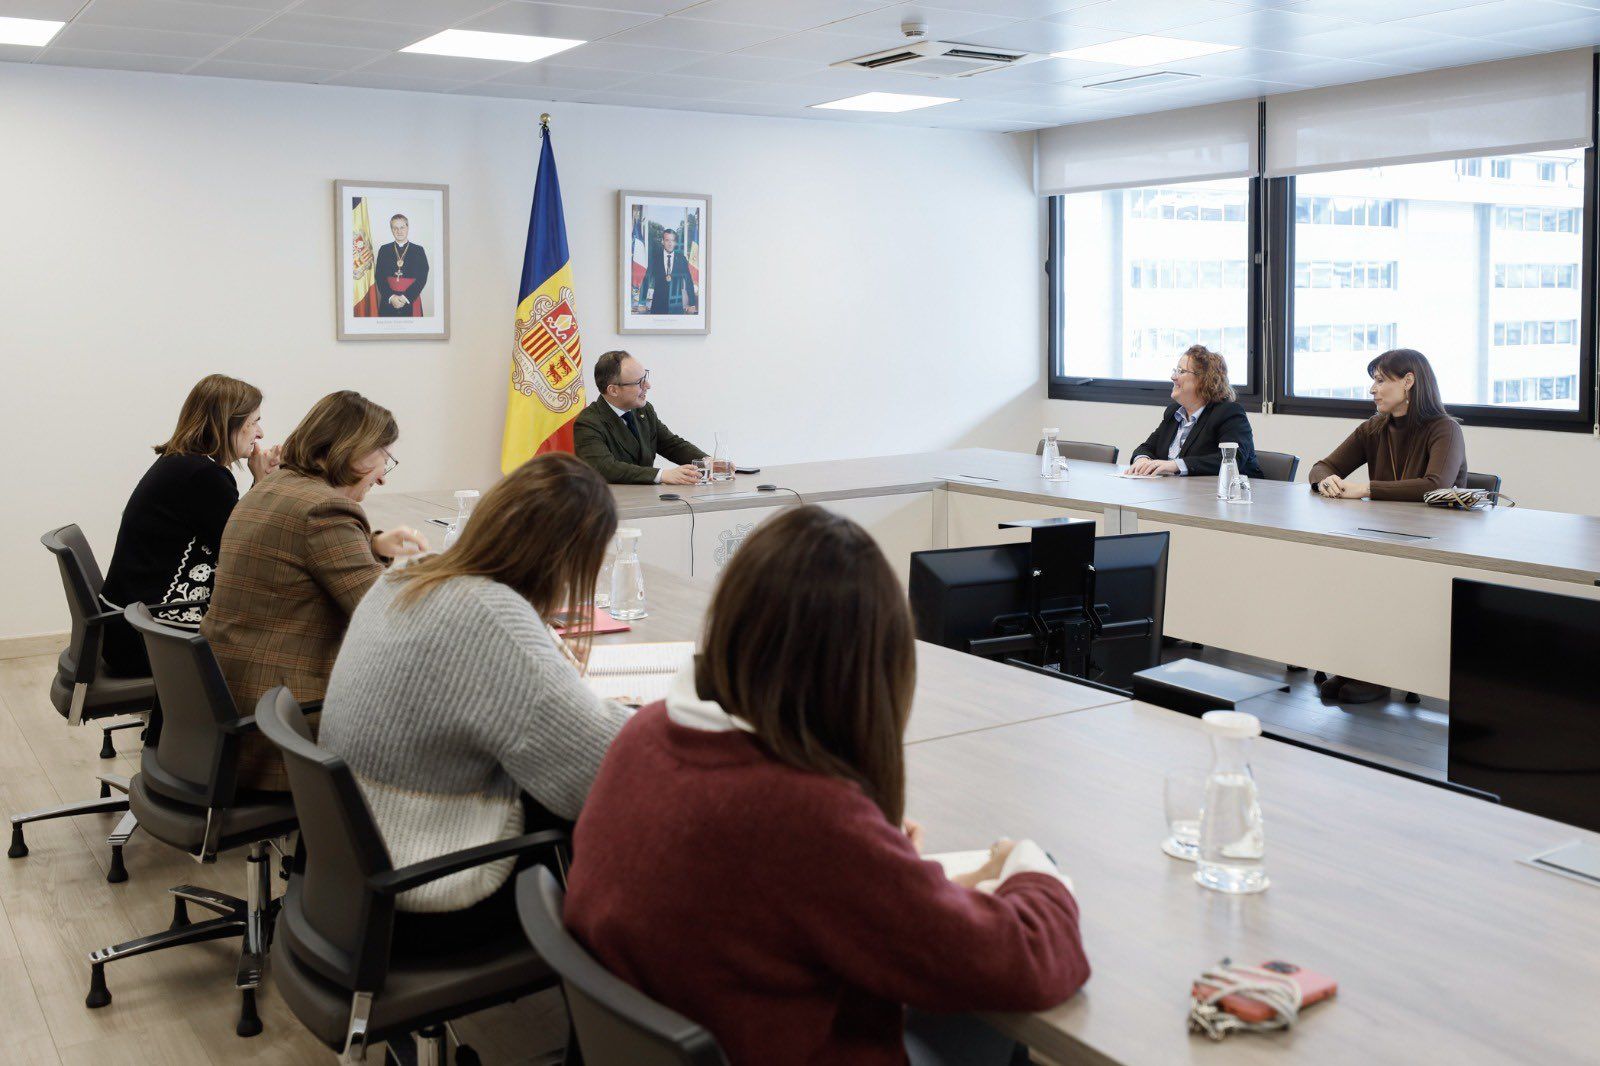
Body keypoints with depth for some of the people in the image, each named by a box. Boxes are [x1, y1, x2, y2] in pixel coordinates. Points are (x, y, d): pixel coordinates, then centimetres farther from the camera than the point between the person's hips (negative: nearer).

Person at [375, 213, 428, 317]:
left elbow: (422, 278, -2)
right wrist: (391, 297, -12)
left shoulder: (418, 250, 4)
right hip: (388, 302, 1)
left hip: (411, 303, -1)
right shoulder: (384, 250, 8)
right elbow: (379, 276, 3)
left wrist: (406, 297, -13)